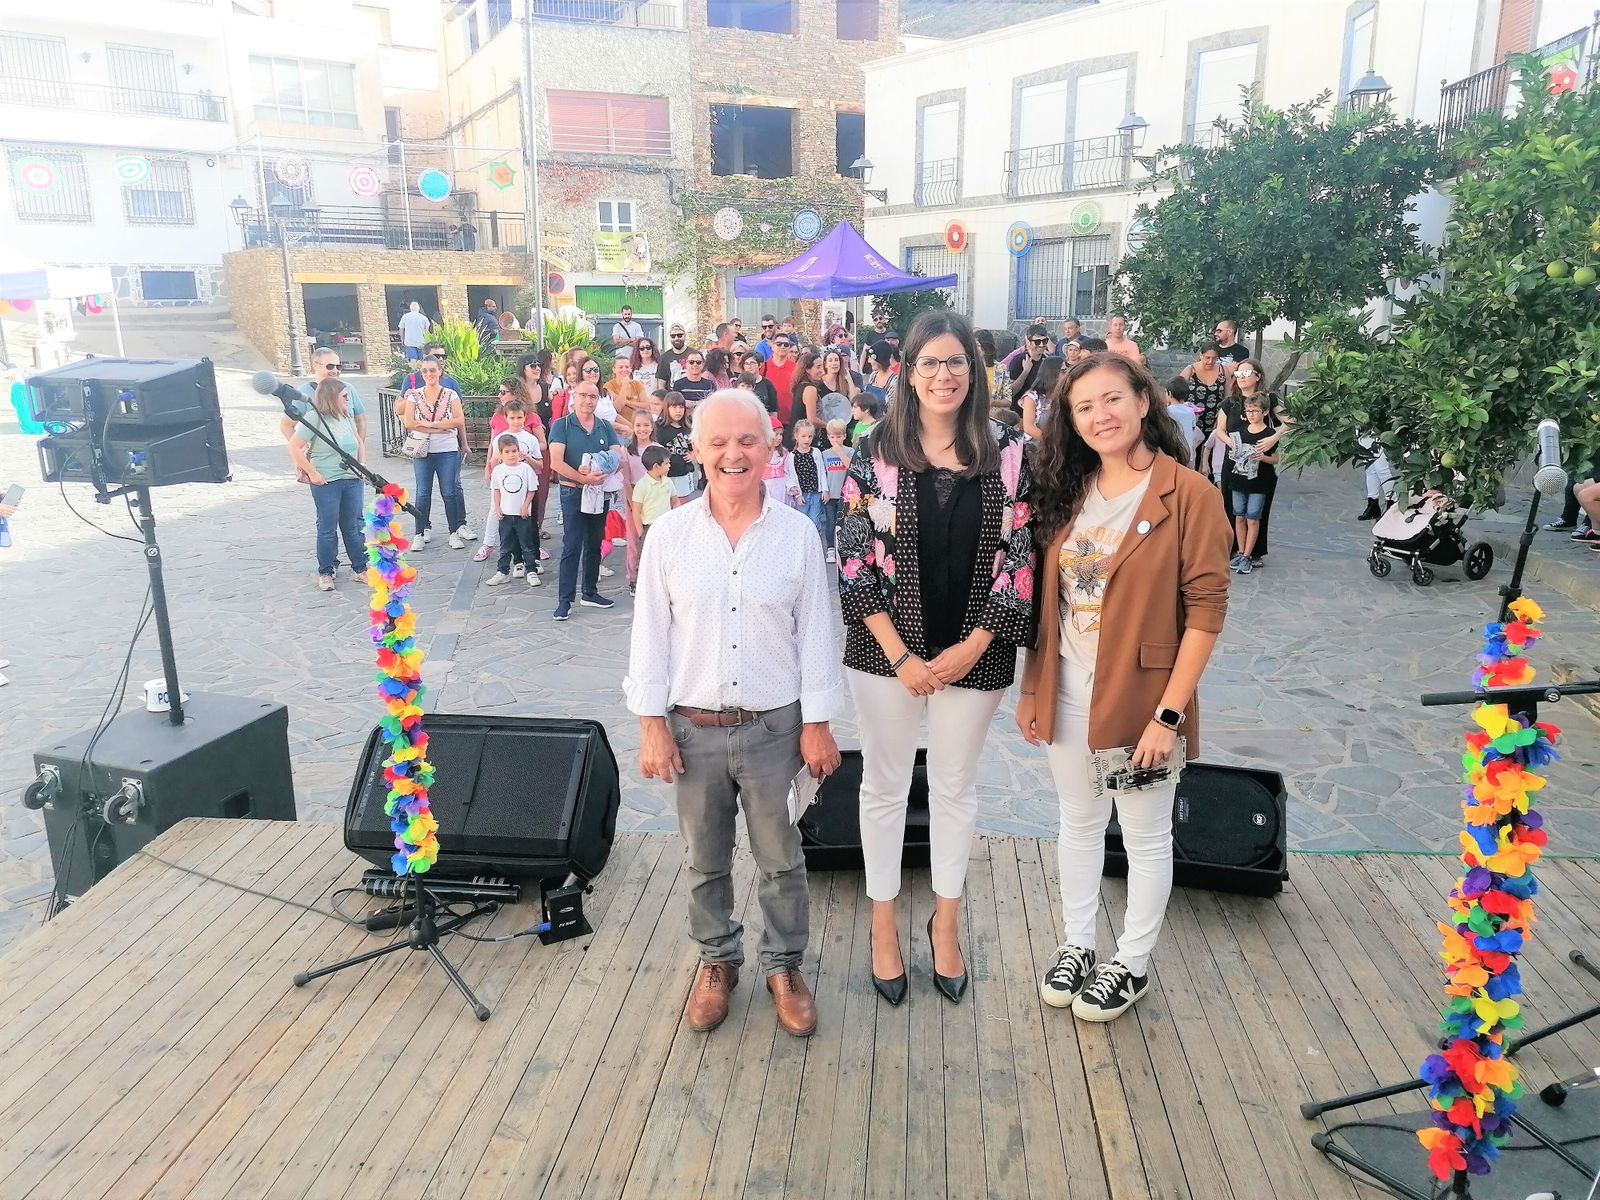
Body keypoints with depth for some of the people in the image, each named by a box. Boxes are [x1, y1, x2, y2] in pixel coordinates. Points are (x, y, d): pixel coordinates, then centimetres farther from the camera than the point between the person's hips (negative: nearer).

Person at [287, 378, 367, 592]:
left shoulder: (347, 417, 9)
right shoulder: (314, 417, -11)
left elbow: (358, 442, 25)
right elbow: (294, 447, -13)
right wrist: (312, 473, -13)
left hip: (352, 480, 6)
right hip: (327, 482, -6)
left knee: (354, 526, 12)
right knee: (328, 528, 2)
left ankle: (361, 568, 20)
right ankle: (325, 573, 14)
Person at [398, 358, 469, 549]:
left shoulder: (451, 394, 3)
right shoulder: (414, 395, 5)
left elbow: (459, 420, -8)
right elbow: (408, 422, -5)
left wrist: (429, 424, -13)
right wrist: (439, 428, -13)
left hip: (448, 450, -1)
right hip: (422, 451, 1)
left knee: (450, 492, 2)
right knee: (423, 494, 2)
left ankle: (455, 532, 11)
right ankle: (421, 533, 10)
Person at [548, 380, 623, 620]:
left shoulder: (605, 427, 7)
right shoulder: (562, 425, -5)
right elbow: (556, 463, -15)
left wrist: (596, 472, -20)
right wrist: (583, 478, -23)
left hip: (600, 492, 5)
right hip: (573, 493, -5)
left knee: (594, 545, 14)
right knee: (572, 548, -7)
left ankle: (590, 593, 25)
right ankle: (565, 600, -3)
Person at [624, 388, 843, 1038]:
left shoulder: (797, 534, -5)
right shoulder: (669, 534, -4)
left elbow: (815, 636, -1)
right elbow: (650, 635, -1)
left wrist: (818, 724, -1)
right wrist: (652, 724, -3)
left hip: (774, 726, 0)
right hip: (693, 726, 1)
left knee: (780, 858, 12)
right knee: (704, 859, 16)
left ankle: (784, 965, 33)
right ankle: (717, 961, 37)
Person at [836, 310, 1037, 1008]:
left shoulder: (1008, 455, -1)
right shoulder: (876, 454, -4)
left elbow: (1021, 558, -2)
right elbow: (854, 559, -7)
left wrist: (971, 648, -10)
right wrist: (901, 656, -13)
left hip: (974, 655, 1)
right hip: (886, 655, -1)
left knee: (955, 787, 15)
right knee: (885, 785, 12)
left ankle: (946, 922, 35)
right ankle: (883, 924, 31)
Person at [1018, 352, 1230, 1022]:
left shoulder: (1189, 495, -12)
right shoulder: (1068, 492, 3)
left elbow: (1206, 609, -14)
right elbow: (1044, 599, 7)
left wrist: (1168, 713, -17)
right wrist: (1030, 688, 6)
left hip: (1140, 694, -5)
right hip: (1067, 691, 5)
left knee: (1145, 834, 13)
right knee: (1079, 823, 19)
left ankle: (1132, 963, 31)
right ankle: (1077, 945, 37)